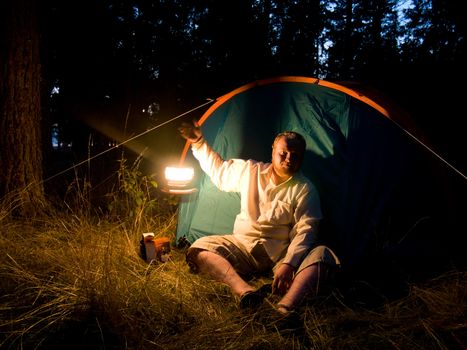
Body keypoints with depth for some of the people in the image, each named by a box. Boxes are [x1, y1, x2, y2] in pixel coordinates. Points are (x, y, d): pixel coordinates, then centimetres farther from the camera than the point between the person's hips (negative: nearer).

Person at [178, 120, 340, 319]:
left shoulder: (305, 189, -7)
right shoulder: (249, 171, 2)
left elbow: (305, 231, -14)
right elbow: (219, 172, 19)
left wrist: (288, 264, -29)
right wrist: (199, 143, 14)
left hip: (281, 253, -2)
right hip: (242, 245, 3)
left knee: (321, 255, -31)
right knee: (200, 249, -23)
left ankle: (285, 307, -54)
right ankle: (246, 292, -46)